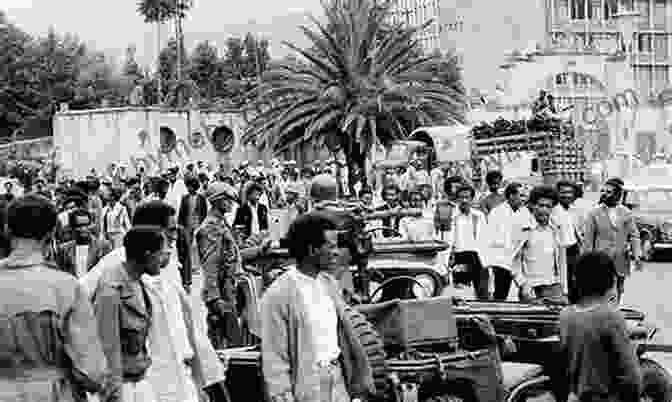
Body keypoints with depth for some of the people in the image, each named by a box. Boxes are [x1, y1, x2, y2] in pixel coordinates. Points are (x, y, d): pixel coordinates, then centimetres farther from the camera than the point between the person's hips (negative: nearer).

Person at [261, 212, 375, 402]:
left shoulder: (329, 283, 7)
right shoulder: (278, 294, -14)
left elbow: (347, 335, 12)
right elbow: (274, 360, -13)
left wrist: (358, 386, 10)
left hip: (338, 383, 6)